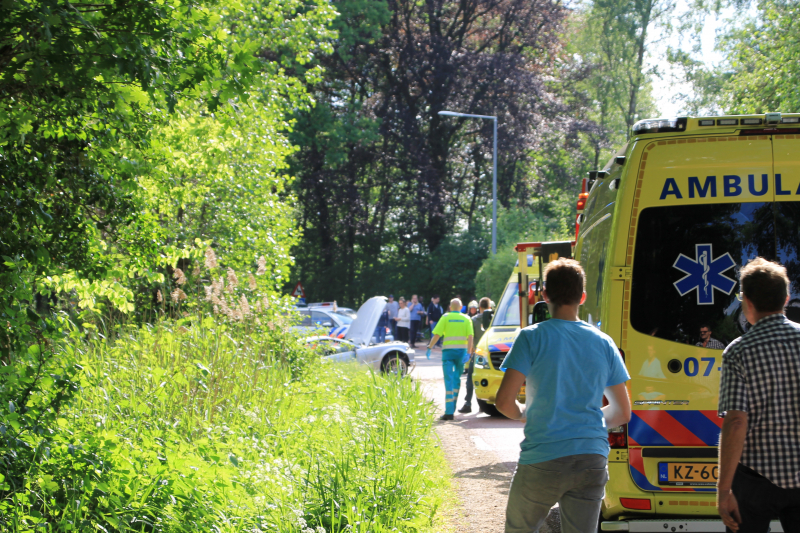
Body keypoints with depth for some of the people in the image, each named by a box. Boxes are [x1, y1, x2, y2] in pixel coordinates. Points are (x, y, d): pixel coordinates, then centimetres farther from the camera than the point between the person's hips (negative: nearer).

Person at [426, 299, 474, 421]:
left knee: (449, 381, -6)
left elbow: (436, 334, -5)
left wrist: (429, 348, 3)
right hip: (461, 350, 2)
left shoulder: (445, 318, 2)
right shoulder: (466, 319, 7)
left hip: (448, 351, -2)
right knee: (457, 379, 17)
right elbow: (470, 337, -4)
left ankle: (449, 412, -13)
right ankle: (453, 407, 22)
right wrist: (468, 353, -8)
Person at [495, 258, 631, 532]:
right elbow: (622, 413, 11)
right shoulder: (604, 343, 7)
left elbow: (504, 401, -11)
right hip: (592, 461, 3)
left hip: (542, 461, -3)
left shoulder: (532, 338, -4)